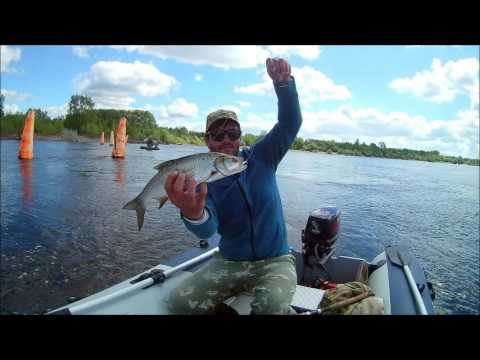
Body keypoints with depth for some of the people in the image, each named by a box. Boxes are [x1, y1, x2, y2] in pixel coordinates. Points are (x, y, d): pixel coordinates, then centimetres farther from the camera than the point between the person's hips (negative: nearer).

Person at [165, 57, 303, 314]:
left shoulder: (260, 158, -3)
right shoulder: (202, 181, -5)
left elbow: (290, 122, -13)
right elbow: (207, 229, -22)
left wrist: (283, 82, -31)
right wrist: (193, 214, -47)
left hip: (274, 261, -1)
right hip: (228, 262, 2)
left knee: (271, 306, -31)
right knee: (179, 302, -15)